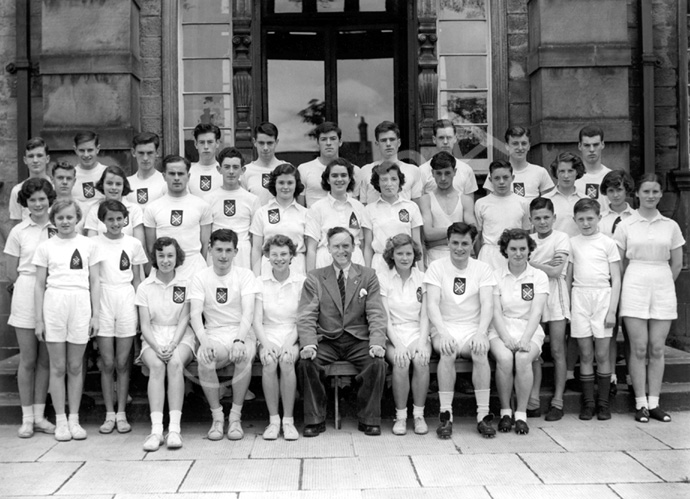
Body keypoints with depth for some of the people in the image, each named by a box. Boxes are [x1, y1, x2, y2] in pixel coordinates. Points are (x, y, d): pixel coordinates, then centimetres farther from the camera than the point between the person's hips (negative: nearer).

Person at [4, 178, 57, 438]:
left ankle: (39, 415, 15)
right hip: (26, 296, -2)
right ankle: (27, 418, 10)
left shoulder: (59, 229, 5)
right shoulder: (18, 232, 1)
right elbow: (12, 273, 3)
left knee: (45, 360, 7)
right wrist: (32, 281, -3)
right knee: (27, 360, 2)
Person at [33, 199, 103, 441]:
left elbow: (95, 282, 8)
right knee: (58, 367, 3)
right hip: (54, 303, 0)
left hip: (81, 304, 0)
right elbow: (39, 285, 7)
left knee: (75, 367, 6)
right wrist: (39, 319, 3)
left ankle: (74, 419, 14)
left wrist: (96, 314, 2)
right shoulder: (45, 247, 7)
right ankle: (60, 420, 10)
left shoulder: (88, 244, 7)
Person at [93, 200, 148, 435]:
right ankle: (109, 414, 9)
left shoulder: (133, 244, 5)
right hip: (102, 301, -1)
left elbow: (137, 280, 10)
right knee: (107, 363, 0)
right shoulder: (94, 244, 2)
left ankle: (121, 413, 11)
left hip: (126, 301, 1)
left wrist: (138, 307, 3)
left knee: (122, 362, 3)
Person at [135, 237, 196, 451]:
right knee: (156, 365, -32)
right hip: (153, 338, 1)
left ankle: (174, 428, -37)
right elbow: (144, 324, 1)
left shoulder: (186, 284, 5)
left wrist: (173, 345, -17)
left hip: (180, 337, -1)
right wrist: (157, 348, -16)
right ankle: (156, 429, -38)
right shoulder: (145, 287, 7)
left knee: (175, 362, -33)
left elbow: (184, 320, -2)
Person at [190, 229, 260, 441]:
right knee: (204, 358, -33)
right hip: (214, 335, 1)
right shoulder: (200, 278, 6)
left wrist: (239, 340, -28)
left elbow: (248, 312, -10)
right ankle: (217, 417, -13)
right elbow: (195, 314, -6)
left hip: (242, 333, -1)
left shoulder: (245, 275, 3)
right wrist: (204, 342, -26)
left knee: (245, 355, -35)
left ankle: (235, 416, -18)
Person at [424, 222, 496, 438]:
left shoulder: (482, 268, 7)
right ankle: (445, 414, -25)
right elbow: (432, 304, -8)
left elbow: (487, 305, -5)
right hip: (445, 328, -1)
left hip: (474, 329, 1)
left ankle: (483, 415, -22)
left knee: (480, 352, -31)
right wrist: (443, 333, -25)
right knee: (448, 352, -33)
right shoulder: (436, 267, 3)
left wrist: (481, 333, -23)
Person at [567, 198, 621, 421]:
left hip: (603, 296, -1)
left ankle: (603, 402, 10)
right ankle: (588, 402, 10)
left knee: (602, 354, 1)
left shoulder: (608, 243, 3)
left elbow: (616, 280, 1)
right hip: (579, 296, 1)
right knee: (585, 354, 3)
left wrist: (612, 310, -6)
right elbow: (568, 277, 11)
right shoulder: (572, 243, 8)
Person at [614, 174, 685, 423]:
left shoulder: (671, 226, 7)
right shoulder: (625, 225, 2)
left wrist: (662, 282, 10)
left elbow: (677, 263, 13)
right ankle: (640, 404, 5)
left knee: (657, 349, 3)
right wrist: (630, 286, 4)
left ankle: (654, 403, 10)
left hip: (662, 288, 2)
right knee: (639, 348, -2)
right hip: (635, 287, -2)